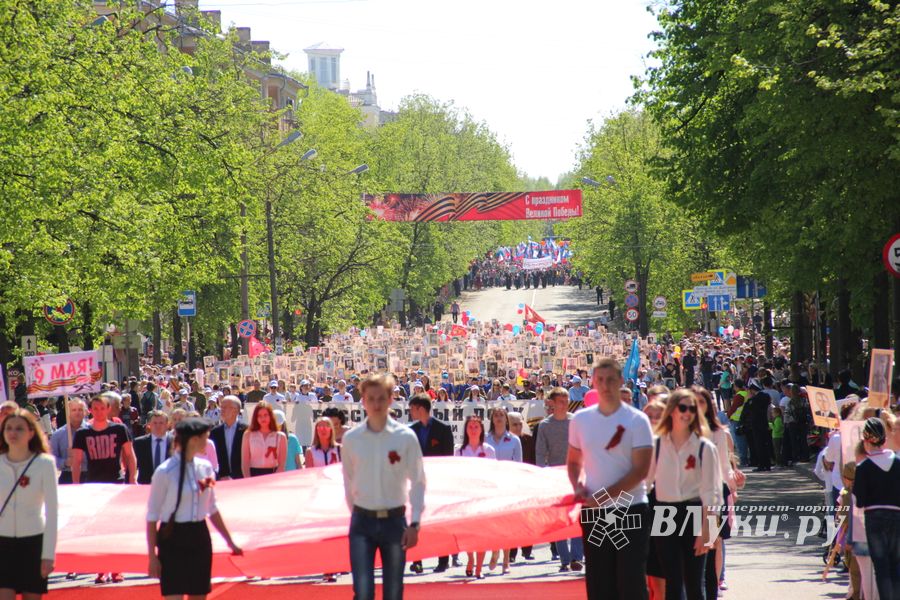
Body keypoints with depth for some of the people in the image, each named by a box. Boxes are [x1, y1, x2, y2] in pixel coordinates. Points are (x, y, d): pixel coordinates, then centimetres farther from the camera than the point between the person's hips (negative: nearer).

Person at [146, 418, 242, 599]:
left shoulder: (205, 468, 5)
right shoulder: (165, 472, -13)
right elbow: (152, 516, -8)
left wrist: (229, 541, 21)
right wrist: (152, 556, -10)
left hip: (199, 538, 6)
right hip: (173, 539, -6)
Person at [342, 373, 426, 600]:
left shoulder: (405, 437, -4)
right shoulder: (351, 438, 0)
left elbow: (418, 481, -1)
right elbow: (348, 481, 11)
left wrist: (414, 524, -6)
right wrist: (355, 512, 11)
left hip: (394, 521, 0)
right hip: (362, 522, 0)